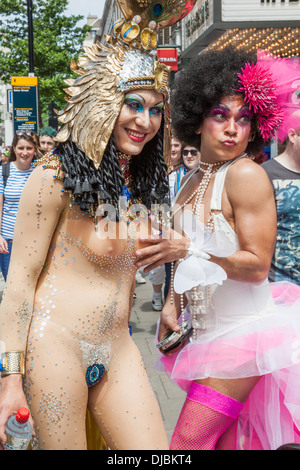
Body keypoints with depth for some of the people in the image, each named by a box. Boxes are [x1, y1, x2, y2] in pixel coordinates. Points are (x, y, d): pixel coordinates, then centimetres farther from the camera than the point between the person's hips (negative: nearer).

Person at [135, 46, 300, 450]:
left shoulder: (246, 175, -16)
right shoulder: (193, 181, 9)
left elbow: (257, 265, -18)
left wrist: (186, 248, -21)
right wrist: (172, 305, 9)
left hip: (242, 333, -7)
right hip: (205, 330, 8)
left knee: (188, 442, -5)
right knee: (226, 442, 16)